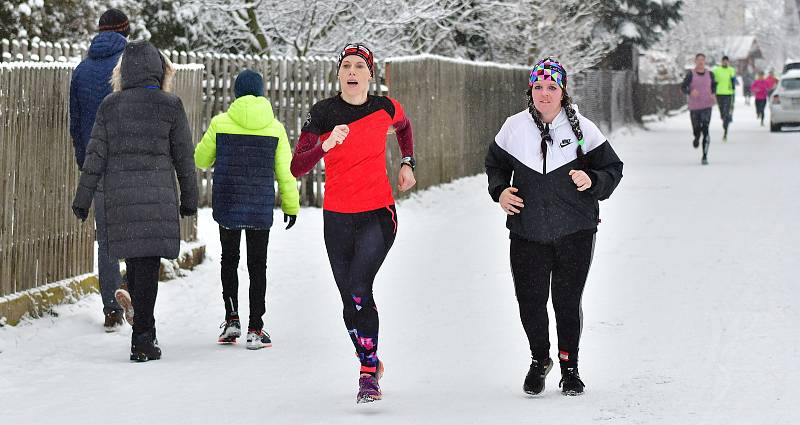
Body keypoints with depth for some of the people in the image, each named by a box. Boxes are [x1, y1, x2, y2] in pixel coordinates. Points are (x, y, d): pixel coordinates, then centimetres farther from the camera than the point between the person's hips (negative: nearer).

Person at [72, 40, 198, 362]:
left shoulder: (110, 106, 3)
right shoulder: (170, 106, -2)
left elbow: (95, 155, 3)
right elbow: (184, 157, 2)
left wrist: (83, 199, 7)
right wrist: (189, 199, 13)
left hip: (119, 196, 2)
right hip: (158, 196, -2)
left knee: (134, 263, 14)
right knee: (148, 265, -2)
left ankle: (146, 332, 24)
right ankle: (142, 341, -7)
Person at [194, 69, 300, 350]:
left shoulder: (220, 124, -5)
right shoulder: (275, 127, -2)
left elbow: (201, 160, 7)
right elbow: (285, 171, 1)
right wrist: (291, 206, 11)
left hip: (227, 206, 0)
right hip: (261, 208, 0)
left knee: (229, 260, 16)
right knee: (257, 265, 7)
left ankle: (232, 318, 3)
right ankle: (255, 329, 3)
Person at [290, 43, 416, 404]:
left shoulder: (385, 108, -1)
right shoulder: (323, 113, -6)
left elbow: (403, 126, 26)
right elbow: (297, 168, -14)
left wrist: (407, 164, 17)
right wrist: (325, 144, -29)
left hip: (378, 214, -2)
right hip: (338, 217, 2)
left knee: (359, 289, -22)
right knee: (350, 300, 10)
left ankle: (368, 372, -17)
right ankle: (371, 363, 32)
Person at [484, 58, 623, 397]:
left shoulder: (581, 128, -3)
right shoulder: (514, 128, 2)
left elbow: (612, 168, 4)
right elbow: (495, 164, 18)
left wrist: (592, 181, -16)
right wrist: (500, 191, 0)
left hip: (575, 231, -1)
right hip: (527, 231, 1)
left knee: (568, 301, 1)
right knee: (530, 301, 1)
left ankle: (569, 366, 21)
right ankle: (539, 360, 27)